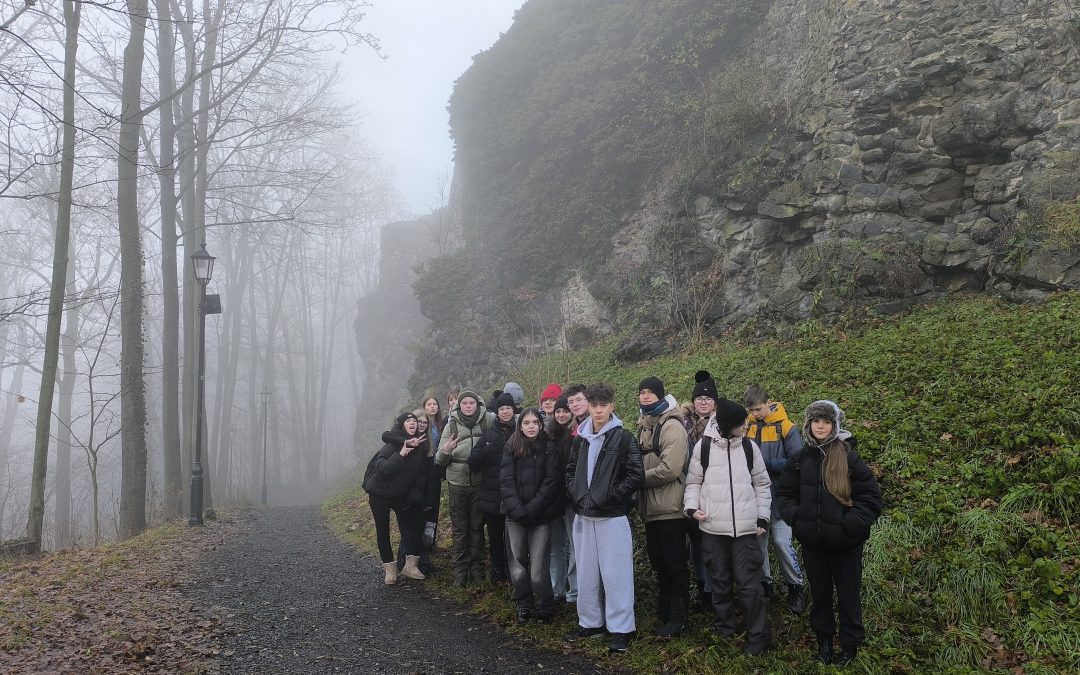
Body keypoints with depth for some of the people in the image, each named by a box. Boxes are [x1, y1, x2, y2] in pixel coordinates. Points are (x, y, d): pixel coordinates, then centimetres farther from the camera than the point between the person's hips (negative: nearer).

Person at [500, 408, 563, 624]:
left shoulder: (549, 450, 2)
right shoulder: (511, 449, 7)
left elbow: (550, 483, -4)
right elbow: (506, 481, 0)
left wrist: (530, 509, -11)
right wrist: (518, 510, -11)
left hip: (540, 516, -2)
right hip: (515, 516, 2)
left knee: (538, 569, -6)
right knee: (518, 563, 3)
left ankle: (545, 607, 13)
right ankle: (524, 606, 21)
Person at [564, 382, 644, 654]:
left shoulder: (623, 437, -8)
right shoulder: (580, 438, 8)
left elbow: (636, 475, -12)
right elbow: (570, 470, 17)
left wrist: (608, 496, -14)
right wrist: (576, 494, 2)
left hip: (612, 516, -6)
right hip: (583, 515, 6)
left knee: (614, 572, -1)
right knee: (587, 571, 14)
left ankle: (621, 628, 10)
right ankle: (590, 622, 27)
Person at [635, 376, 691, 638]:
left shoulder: (672, 426, -14)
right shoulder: (645, 425, 13)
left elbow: (670, 469, -23)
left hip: (669, 508, -8)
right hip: (651, 508, 8)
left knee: (675, 565, 2)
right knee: (658, 562, 18)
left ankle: (678, 618, 11)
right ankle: (664, 610, 32)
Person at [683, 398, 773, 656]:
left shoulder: (749, 446, 2)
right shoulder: (703, 446, -4)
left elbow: (761, 484, 10)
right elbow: (694, 481, 7)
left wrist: (762, 517, 7)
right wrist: (692, 507, -7)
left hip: (745, 527, 0)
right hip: (713, 528, 0)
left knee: (749, 583, 0)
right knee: (720, 581, 12)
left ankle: (758, 635, 11)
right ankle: (725, 628, 28)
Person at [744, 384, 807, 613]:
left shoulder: (785, 427, -10)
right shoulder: (747, 427, 4)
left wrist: (767, 464, -19)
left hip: (779, 495, -5)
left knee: (781, 542, -4)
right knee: (757, 540, 10)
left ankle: (796, 587, 14)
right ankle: (764, 583, 26)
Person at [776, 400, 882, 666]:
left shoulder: (849, 458, -10)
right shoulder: (801, 459, 1)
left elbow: (871, 496, -9)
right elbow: (785, 493, 11)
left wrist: (851, 524, -16)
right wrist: (795, 517, -4)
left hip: (845, 542, -3)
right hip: (812, 540, 3)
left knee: (848, 594, 10)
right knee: (819, 592, 17)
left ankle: (850, 644, 27)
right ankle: (823, 639, 34)